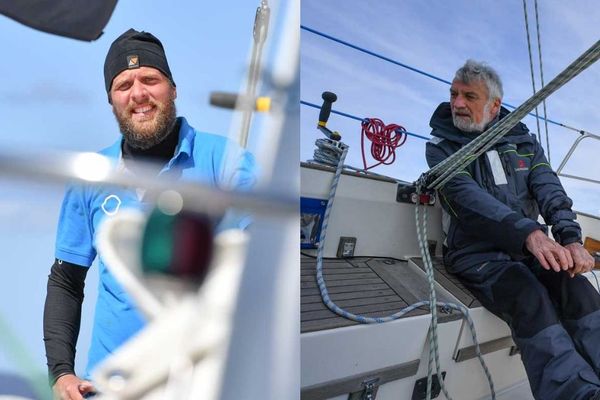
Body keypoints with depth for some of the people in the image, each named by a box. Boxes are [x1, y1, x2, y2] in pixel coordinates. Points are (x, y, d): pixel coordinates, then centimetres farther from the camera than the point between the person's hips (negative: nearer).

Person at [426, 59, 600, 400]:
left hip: (532, 248, 4)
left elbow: (548, 187, -1)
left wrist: (570, 237, -23)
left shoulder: (524, 141, 13)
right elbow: (466, 194, -18)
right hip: (477, 254, -4)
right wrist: (528, 232, -34)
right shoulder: (441, 147, 0)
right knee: (531, 298, -32)